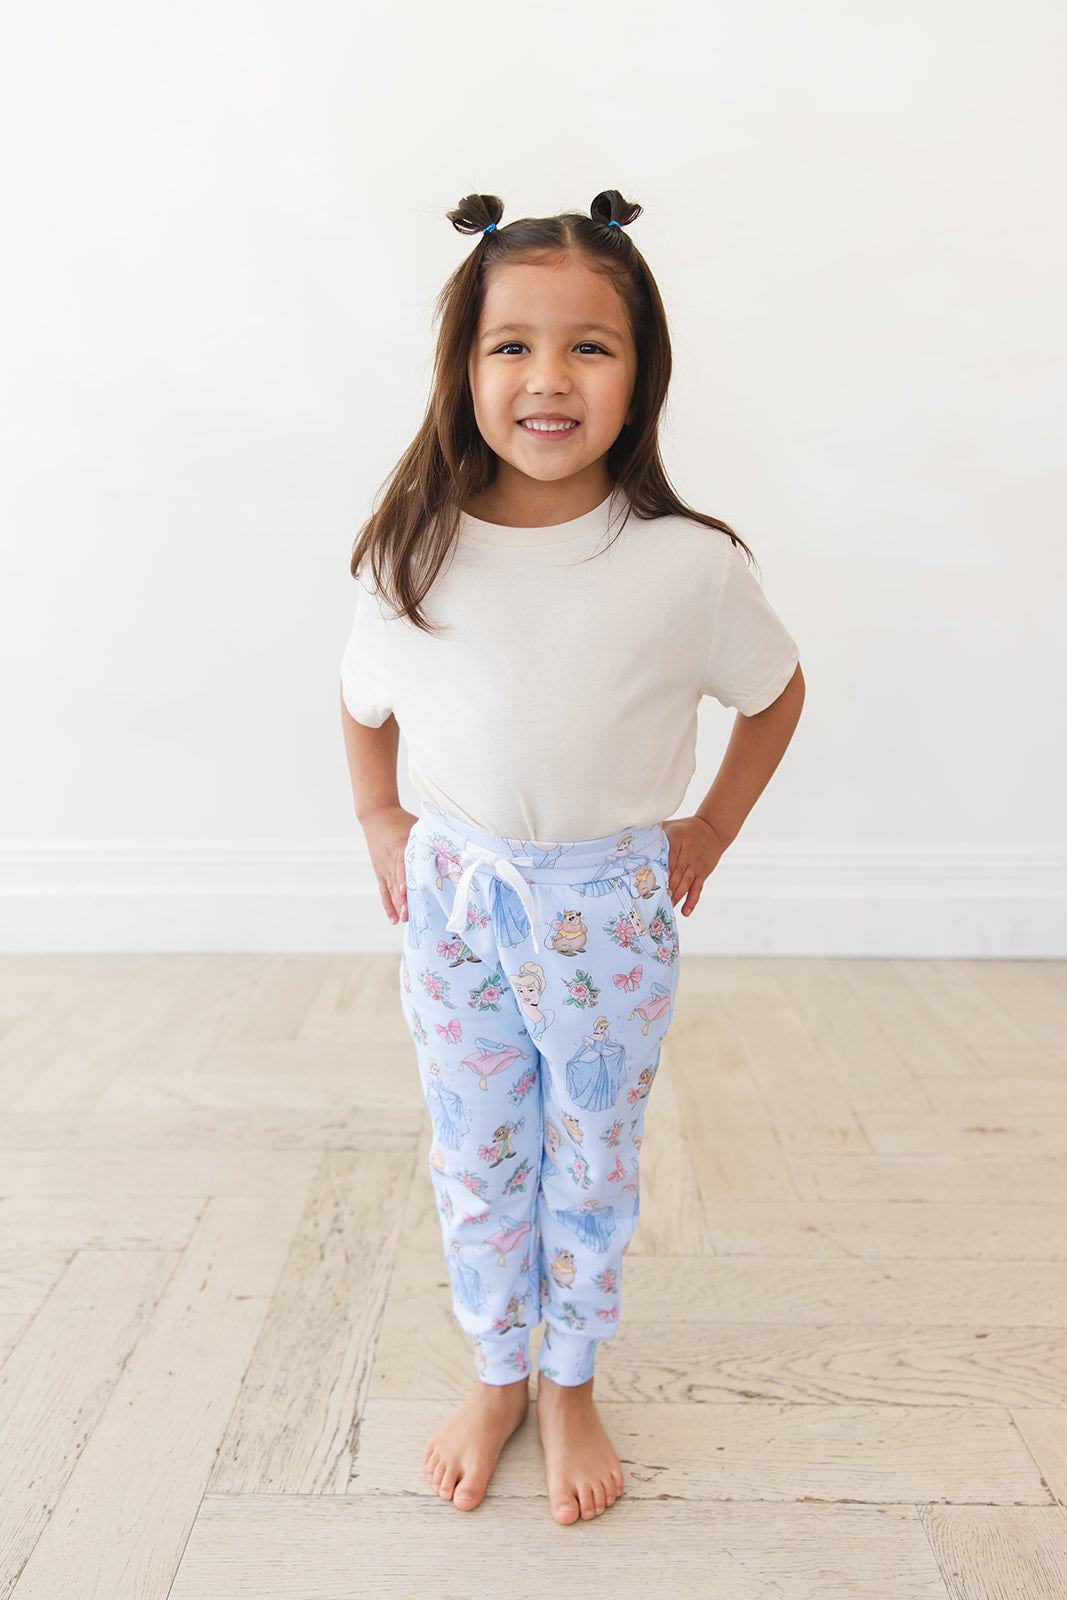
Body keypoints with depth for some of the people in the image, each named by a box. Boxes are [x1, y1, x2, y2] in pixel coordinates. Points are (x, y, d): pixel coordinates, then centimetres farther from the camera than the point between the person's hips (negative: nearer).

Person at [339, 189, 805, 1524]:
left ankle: (571, 1386, 43)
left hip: (610, 908, -1)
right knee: (474, 1165, 17)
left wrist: (709, 829, 4)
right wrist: (382, 827, 7)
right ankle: (496, 1378, 43)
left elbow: (775, 693, 2)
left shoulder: (688, 565, -16)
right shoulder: (411, 554, -11)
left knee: (592, 1169, 16)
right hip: (454, 899, 2)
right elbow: (365, 703, 7)